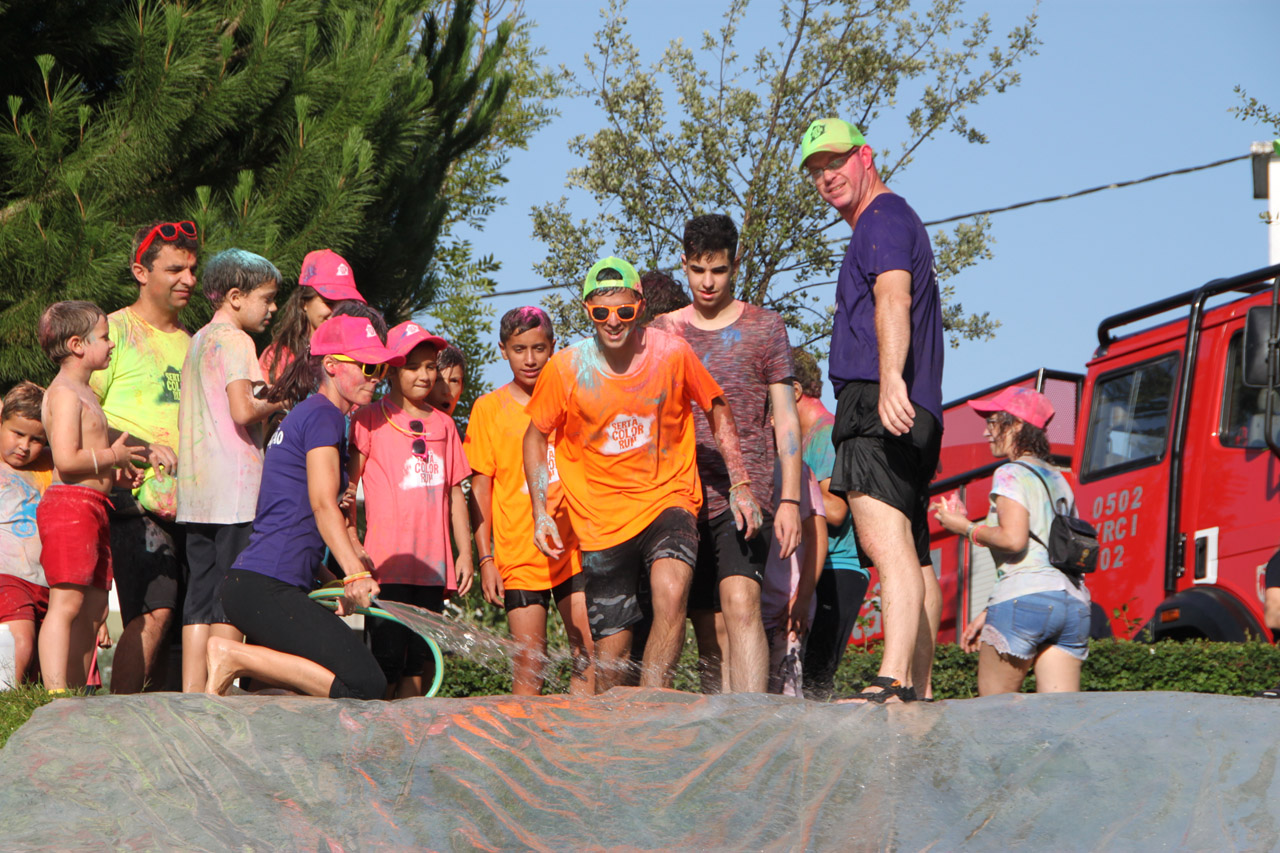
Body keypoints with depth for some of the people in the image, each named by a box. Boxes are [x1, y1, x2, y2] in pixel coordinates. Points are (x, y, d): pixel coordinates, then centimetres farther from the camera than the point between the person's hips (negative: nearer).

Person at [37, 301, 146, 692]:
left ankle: (75, 692, 11)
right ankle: (56, 692, -19)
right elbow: (67, 459, -21)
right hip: (69, 503, -11)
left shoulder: (82, 392, 22)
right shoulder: (65, 393, -11)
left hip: (92, 508, 11)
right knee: (67, 602, -15)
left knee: (93, 607, 9)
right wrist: (114, 457, -9)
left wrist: (118, 472, 15)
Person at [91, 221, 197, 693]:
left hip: (187, 499, 7)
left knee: (165, 615, 4)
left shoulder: (189, 341, 22)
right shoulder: (116, 330, 0)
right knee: (154, 614, -16)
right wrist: (138, 446, -16)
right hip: (137, 498, -7)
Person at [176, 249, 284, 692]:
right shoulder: (234, 340, -8)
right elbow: (243, 410, -20)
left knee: (200, 600, 6)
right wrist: (278, 402, -2)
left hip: (196, 490, 9)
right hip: (235, 489, -9)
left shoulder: (198, 341, 20)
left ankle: (192, 694, 4)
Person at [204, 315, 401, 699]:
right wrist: (356, 574, -29)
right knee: (365, 685, -20)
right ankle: (234, 656, -17)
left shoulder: (302, 414, 26)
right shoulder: (323, 415, -5)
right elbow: (323, 504, -19)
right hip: (267, 589, -11)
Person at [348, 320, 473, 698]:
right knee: (387, 663, -9)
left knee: (417, 665, 6)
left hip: (433, 564, 5)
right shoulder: (370, 419, 1)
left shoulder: (443, 425, 15)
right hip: (388, 562, -5)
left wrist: (465, 552, 14)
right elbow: (345, 485, -1)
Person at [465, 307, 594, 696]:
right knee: (529, 663, -5)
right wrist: (485, 559, -4)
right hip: (520, 555, -2)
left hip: (575, 550, 2)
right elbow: (481, 486, 3)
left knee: (590, 656, -3)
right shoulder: (489, 408, 3)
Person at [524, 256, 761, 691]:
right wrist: (540, 513, 0)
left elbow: (717, 410, 9)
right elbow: (536, 436, 9)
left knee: (671, 593, -31)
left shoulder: (673, 353, -8)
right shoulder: (565, 369, -8)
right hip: (602, 519, 1)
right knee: (610, 654, 2)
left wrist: (739, 484, 4)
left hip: (668, 499, -1)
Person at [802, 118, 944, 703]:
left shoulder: (884, 218, -5)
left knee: (887, 544, -24)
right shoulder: (898, 222, 29)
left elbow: (893, 297, -23)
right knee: (913, 555, 13)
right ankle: (919, 690, 17)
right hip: (909, 416, 12)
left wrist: (889, 377, -39)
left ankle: (893, 681, -37)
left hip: (879, 412, -12)